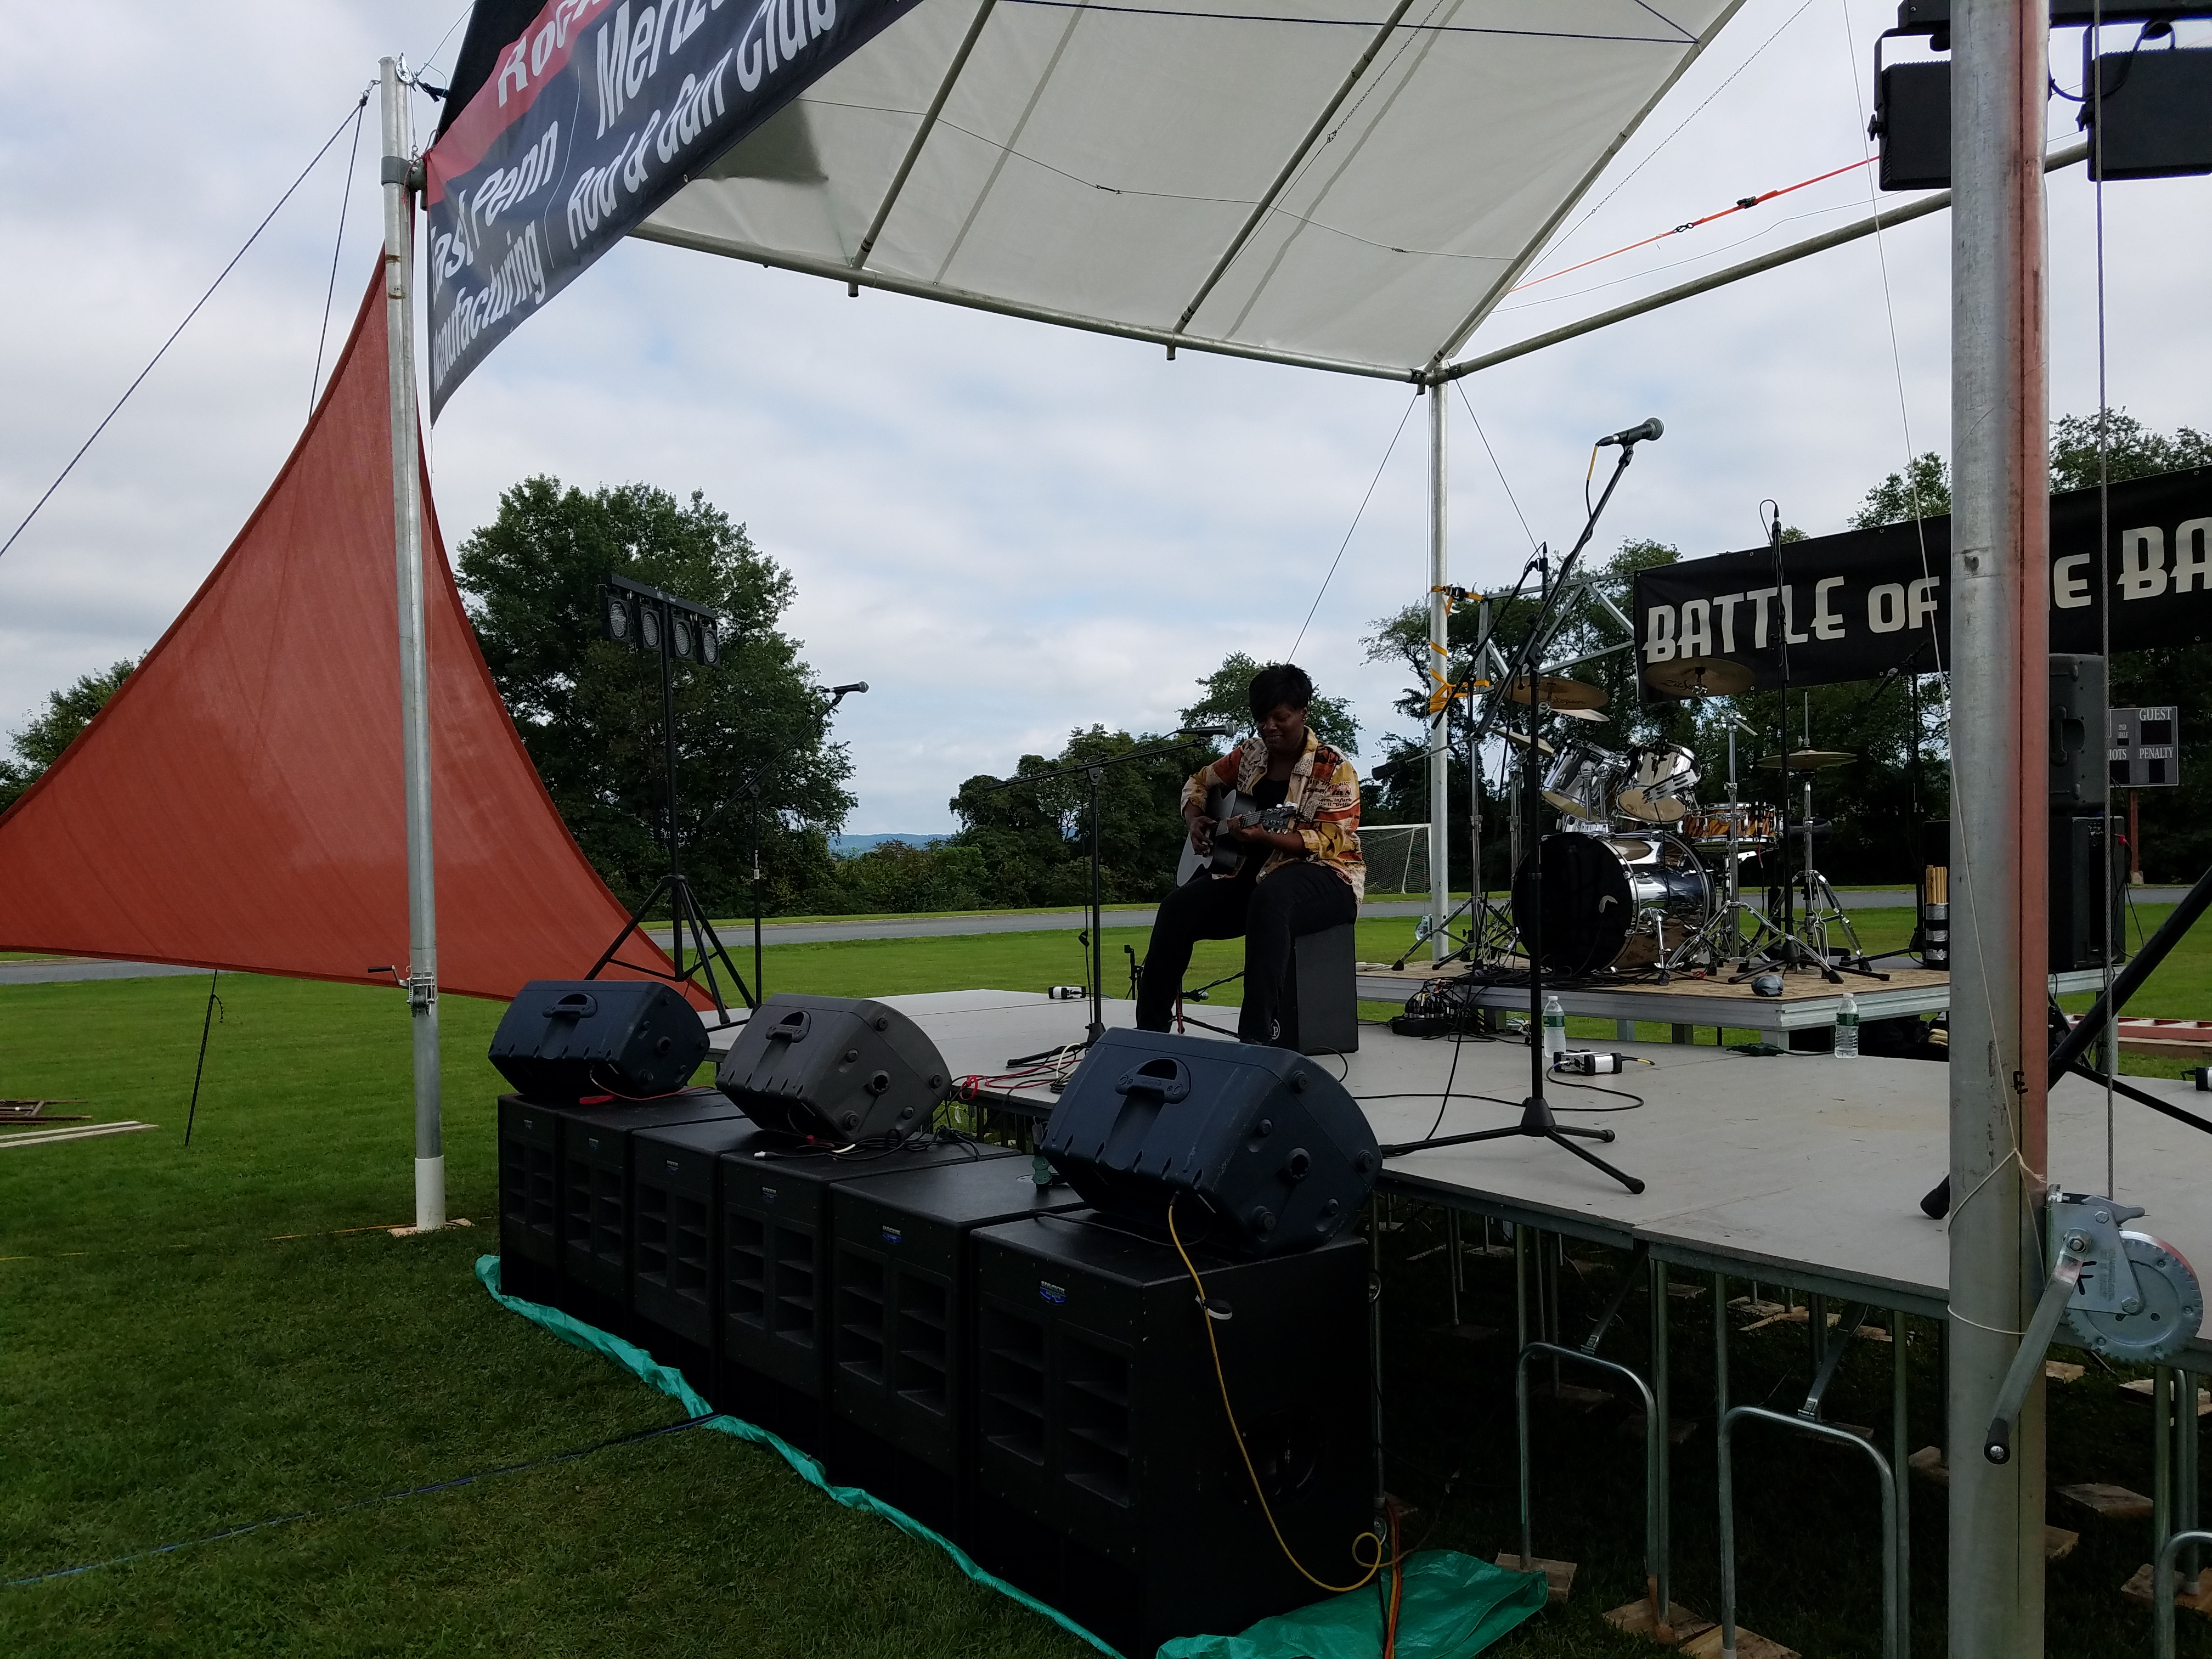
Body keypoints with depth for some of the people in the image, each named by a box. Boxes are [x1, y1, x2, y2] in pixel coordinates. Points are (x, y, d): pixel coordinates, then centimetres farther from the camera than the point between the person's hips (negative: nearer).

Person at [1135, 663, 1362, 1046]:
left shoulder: (1334, 770, -8)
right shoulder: (1248, 755, 9)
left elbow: (1327, 842, -17)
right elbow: (1198, 782, 23)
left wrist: (1263, 837, -31)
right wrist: (1195, 821, 1)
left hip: (1324, 876, -6)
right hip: (1253, 871, 6)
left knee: (1270, 898, -41)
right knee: (1179, 906, -17)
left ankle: (1258, 1035, -45)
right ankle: (1149, 1029, -9)